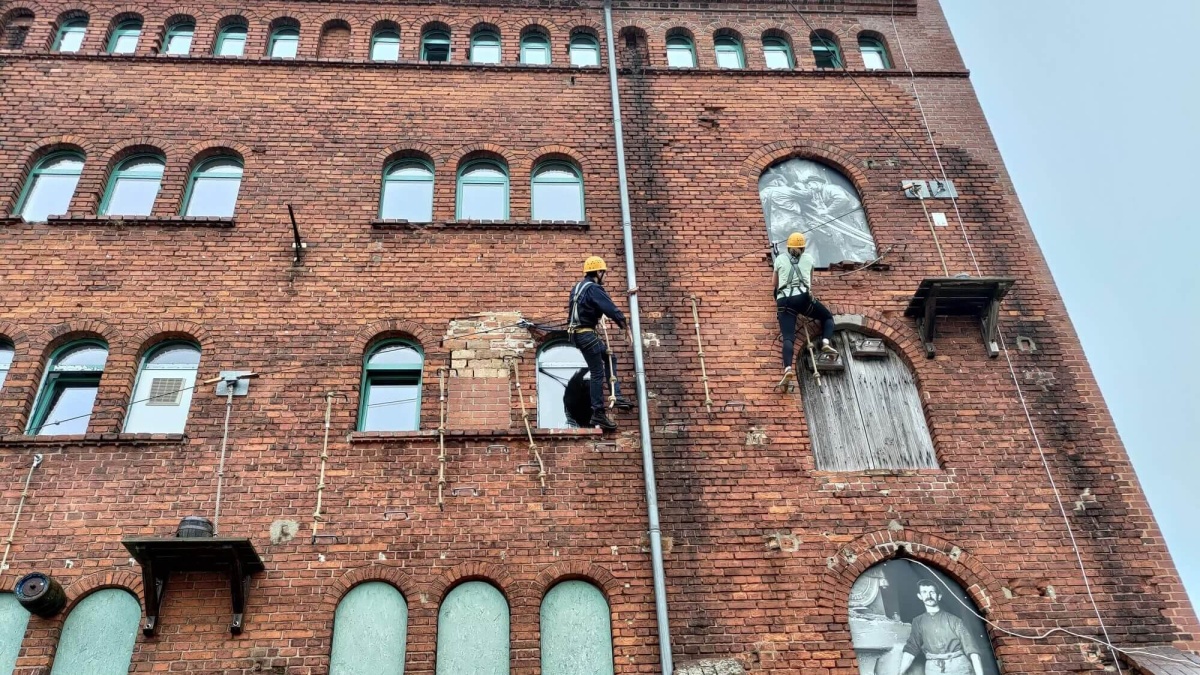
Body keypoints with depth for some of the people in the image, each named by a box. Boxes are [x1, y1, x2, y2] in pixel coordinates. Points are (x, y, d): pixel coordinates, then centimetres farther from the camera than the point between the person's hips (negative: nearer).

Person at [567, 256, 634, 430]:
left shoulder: (578, 287, 17)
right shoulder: (594, 289, -14)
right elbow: (609, 307, -21)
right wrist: (623, 321, -9)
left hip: (577, 333, 10)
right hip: (586, 334, -10)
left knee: (610, 358, 18)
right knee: (598, 373, -6)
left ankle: (616, 396, 12)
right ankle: (598, 414, -4)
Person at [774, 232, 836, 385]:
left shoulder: (780, 258, 20)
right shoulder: (808, 258, 22)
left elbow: (775, 283, 30)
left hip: (784, 300, 0)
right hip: (803, 297, 0)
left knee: (788, 337, -11)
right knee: (828, 317, 22)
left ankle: (788, 368, -36)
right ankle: (826, 341, -7)